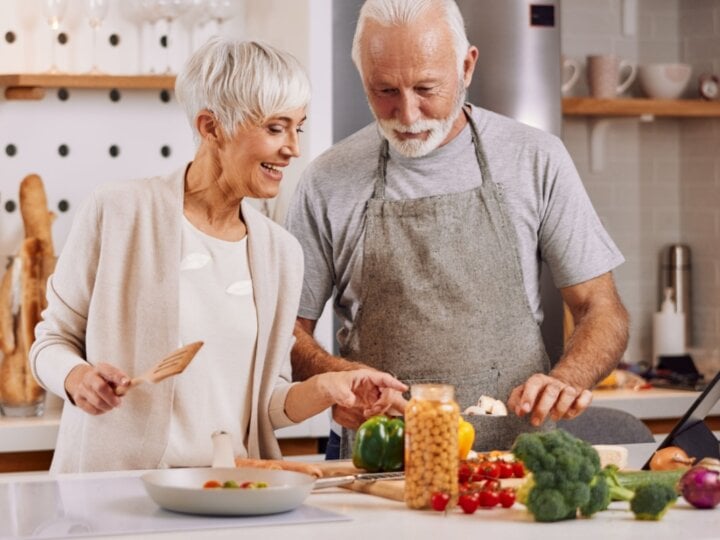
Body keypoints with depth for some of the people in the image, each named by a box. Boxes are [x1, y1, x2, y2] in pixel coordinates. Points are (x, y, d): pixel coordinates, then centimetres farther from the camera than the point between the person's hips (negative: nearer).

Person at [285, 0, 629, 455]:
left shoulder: (536, 160, 4)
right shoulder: (328, 182, 5)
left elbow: (602, 312, 6)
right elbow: (289, 328, 11)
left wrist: (564, 381, -14)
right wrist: (338, 377, -11)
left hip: (516, 449, 0)